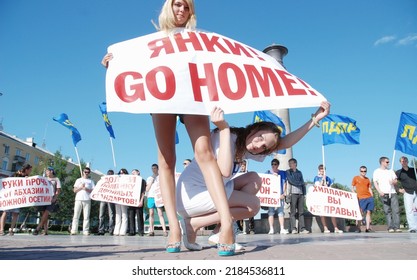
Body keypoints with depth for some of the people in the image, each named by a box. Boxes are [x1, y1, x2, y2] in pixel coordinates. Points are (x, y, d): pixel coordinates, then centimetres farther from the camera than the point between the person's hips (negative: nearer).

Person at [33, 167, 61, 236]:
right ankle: (45, 231, 1)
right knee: (44, 214, -1)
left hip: (51, 199, -4)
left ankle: (38, 228, -17)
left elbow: (58, 190, 1)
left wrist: (54, 198, -10)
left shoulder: (56, 179, 8)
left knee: (46, 213, -15)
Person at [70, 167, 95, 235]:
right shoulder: (78, 180, 18)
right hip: (78, 199, 1)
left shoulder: (91, 181, 16)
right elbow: (75, 190, 10)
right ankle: (74, 230, 0)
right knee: (76, 215, -3)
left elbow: (94, 190, 5)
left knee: (86, 216, -4)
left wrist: (86, 189, -9)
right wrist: (81, 187, -6)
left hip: (87, 200, 0)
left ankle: (86, 230, -2)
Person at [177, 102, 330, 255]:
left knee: (254, 179, 3)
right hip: (192, 193, -9)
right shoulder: (226, 135, -18)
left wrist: (315, 119, -3)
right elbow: (225, 172, -36)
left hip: (209, 191, 9)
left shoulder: (244, 149, 8)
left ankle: (222, 232, 2)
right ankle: (193, 223, -8)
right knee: (253, 204, -11)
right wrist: (224, 128, -37)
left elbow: (285, 142, 1)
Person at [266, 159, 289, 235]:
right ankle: (271, 229, 0)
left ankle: (282, 229, 0)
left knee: (281, 212, -3)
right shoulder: (268, 172, 12)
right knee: (270, 212, -2)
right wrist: (272, 175, -8)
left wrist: (284, 194, -2)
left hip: (280, 195, 0)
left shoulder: (282, 173, 12)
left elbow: (284, 184, 9)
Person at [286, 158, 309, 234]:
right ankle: (293, 229, -7)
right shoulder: (288, 172, 9)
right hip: (293, 193, -4)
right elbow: (291, 181, -4)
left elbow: (303, 183, 17)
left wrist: (304, 193, 7)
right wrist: (300, 183, 6)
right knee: (293, 212, -6)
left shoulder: (299, 172, 20)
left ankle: (302, 229, 1)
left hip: (300, 193, 4)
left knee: (301, 212, 1)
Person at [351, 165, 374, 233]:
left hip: (369, 198, 4)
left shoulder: (367, 179, 16)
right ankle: (358, 228, 0)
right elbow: (353, 188, 6)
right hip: (361, 198, -4)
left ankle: (368, 228, 5)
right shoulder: (355, 178, 6)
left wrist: (372, 198, 9)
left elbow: (370, 189, 17)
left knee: (368, 212, 1)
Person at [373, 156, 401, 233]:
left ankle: (396, 227, -4)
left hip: (393, 193, 3)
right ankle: (390, 227, -2)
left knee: (396, 210, -6)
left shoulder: (390, 171, 19)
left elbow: (396, 181, 18)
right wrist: (380, 191, -14)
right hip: (384, 194, -3)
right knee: (387, 211, -4)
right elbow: (375, 183, 0)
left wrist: (393, 182, -7)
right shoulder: (376, 171, 7)